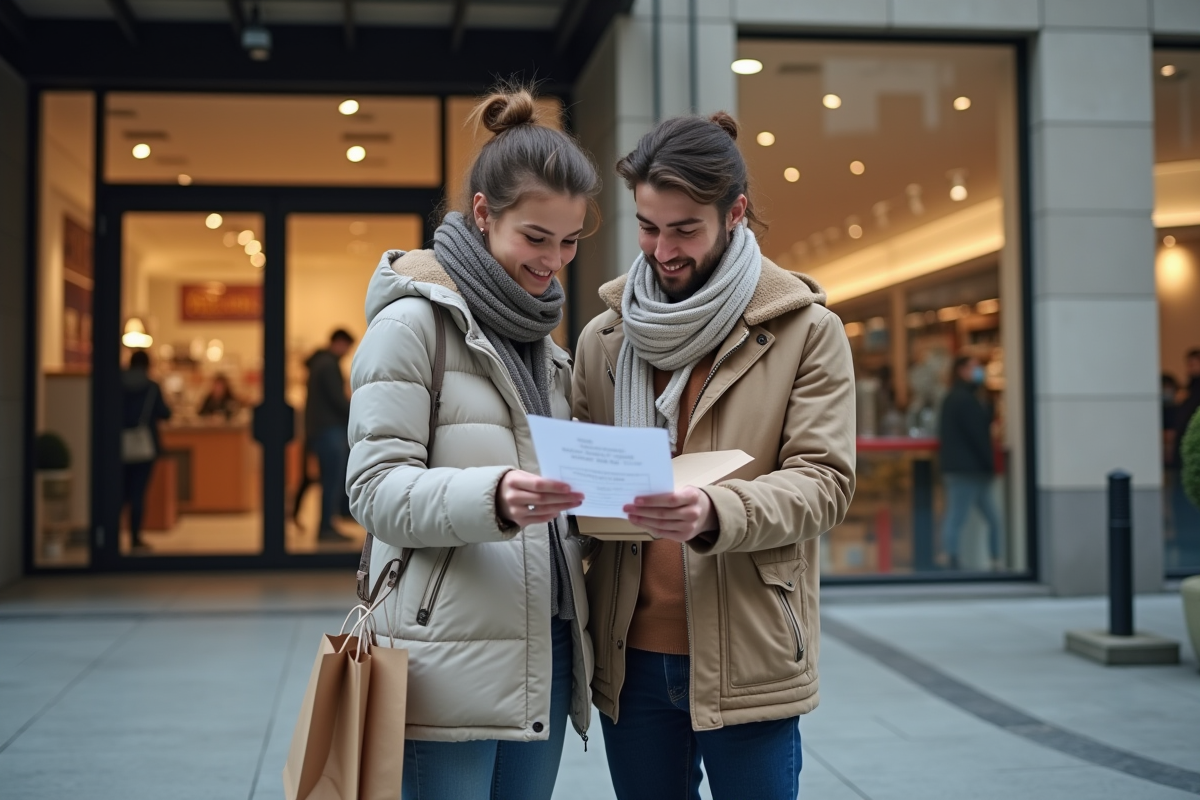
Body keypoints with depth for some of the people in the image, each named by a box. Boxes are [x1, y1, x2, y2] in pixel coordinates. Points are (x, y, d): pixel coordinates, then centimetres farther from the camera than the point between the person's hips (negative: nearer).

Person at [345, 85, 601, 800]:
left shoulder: (544, 338, 17)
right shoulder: (414, 320, -5)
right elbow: (377, 490, -12)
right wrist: (492, 498, -28)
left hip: (544, 655, 7)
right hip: (452, 657, -7)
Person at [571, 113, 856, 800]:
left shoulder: (807, 331, -2)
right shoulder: (605, 338, 9)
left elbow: (823, 481, -9)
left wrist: (714, 512, -27)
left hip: (747, 659, -3)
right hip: (631, 655, 3)